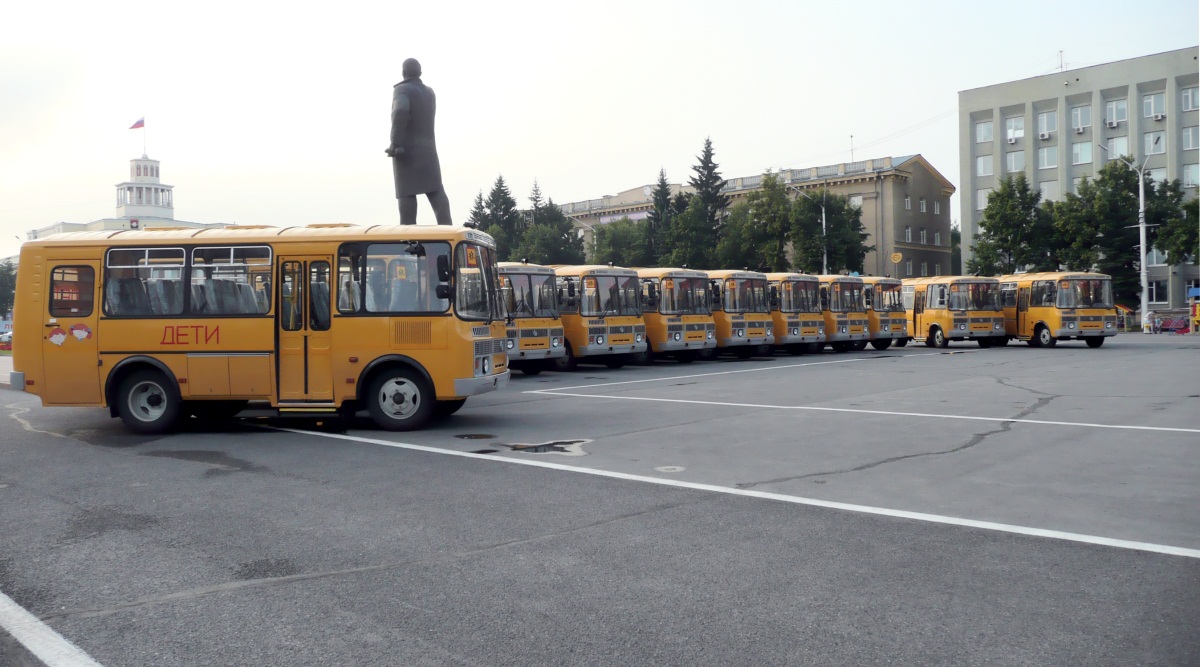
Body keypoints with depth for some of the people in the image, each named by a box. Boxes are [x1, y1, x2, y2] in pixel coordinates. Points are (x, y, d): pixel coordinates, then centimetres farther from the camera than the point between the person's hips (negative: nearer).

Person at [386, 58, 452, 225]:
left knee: (407, 193, -7)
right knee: (436, 191, 1)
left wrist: (395, 144, -25)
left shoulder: (402, 90, -6)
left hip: (406, 149, -6)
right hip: (427, 149, 6)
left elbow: (401, 112, -26)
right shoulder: (429, 92, 15)